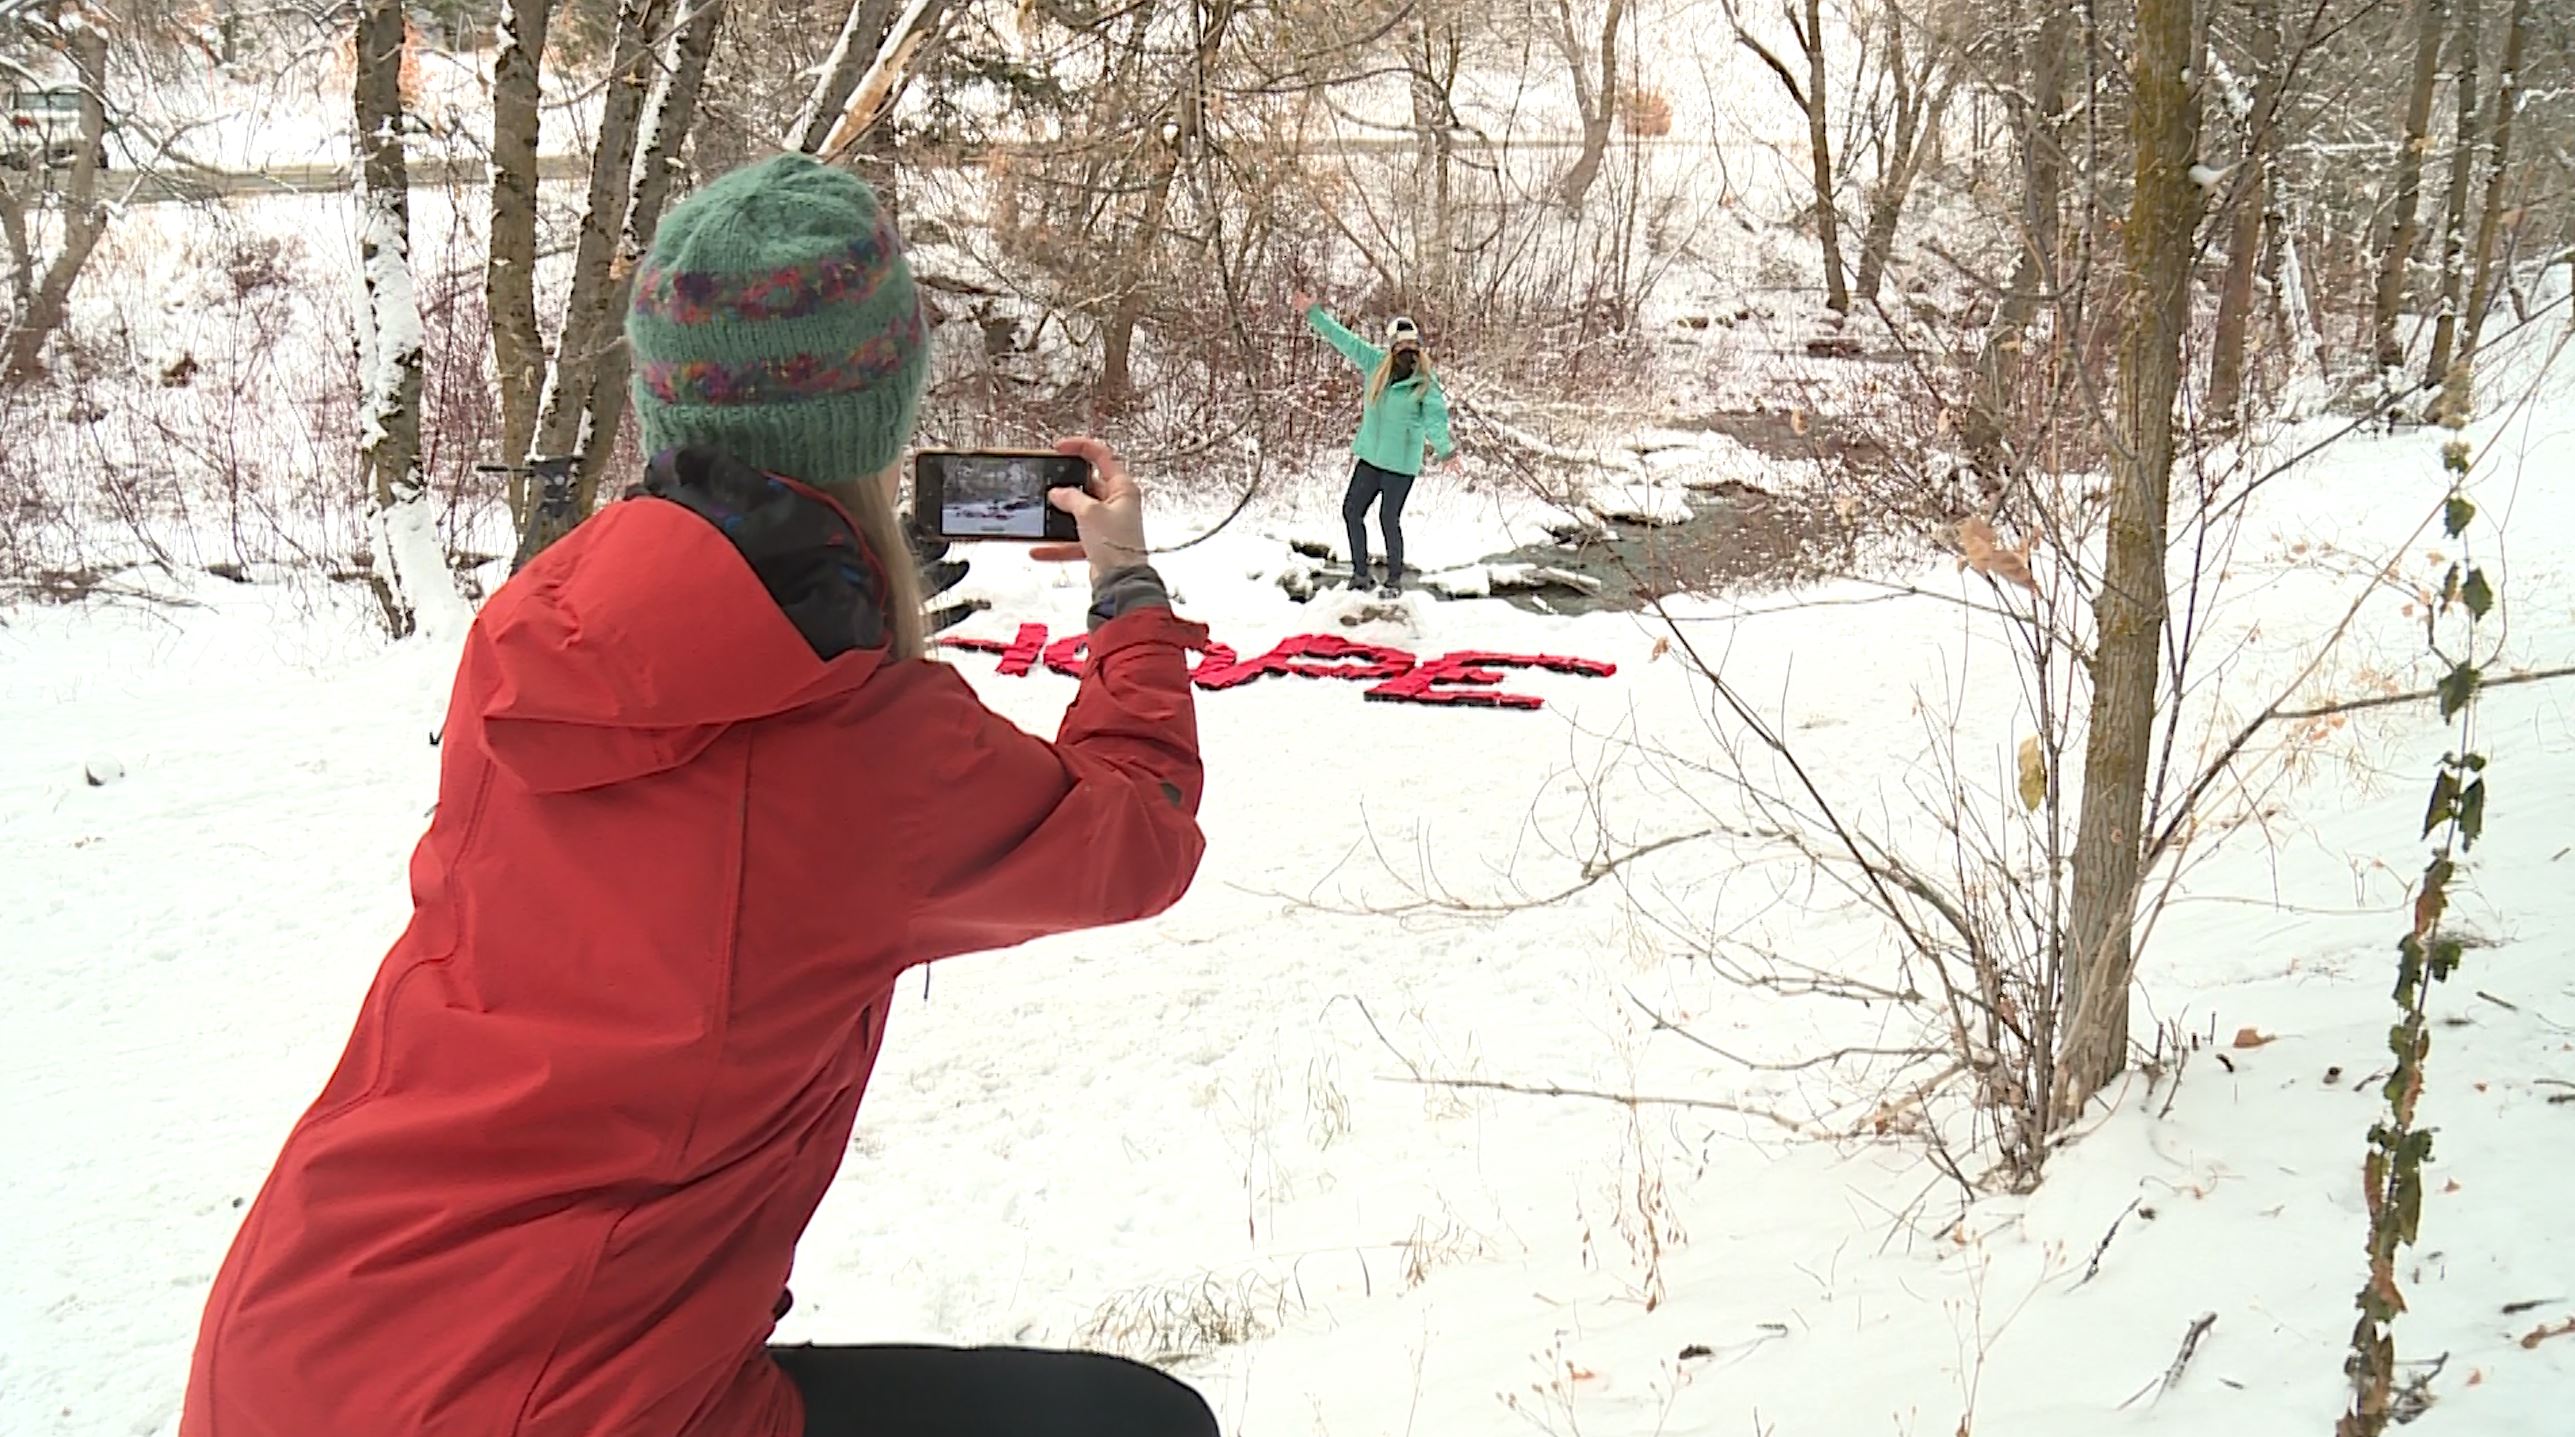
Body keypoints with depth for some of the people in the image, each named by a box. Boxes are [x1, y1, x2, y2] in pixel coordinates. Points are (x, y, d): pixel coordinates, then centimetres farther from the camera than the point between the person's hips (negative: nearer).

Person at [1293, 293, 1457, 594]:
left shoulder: (1426, 382, -12)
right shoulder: (1376, 364, 0)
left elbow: (1435, 420, -24)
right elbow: (1343, 339, 6)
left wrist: (1444, 448, -43)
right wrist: (1313, 314, 6)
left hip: (1401, 463, -5)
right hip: (1370, 457, 6)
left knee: (1389, 519, -2)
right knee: (1351, 510, 9)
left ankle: (1394, 579, 15)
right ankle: (1359, 573, 22)